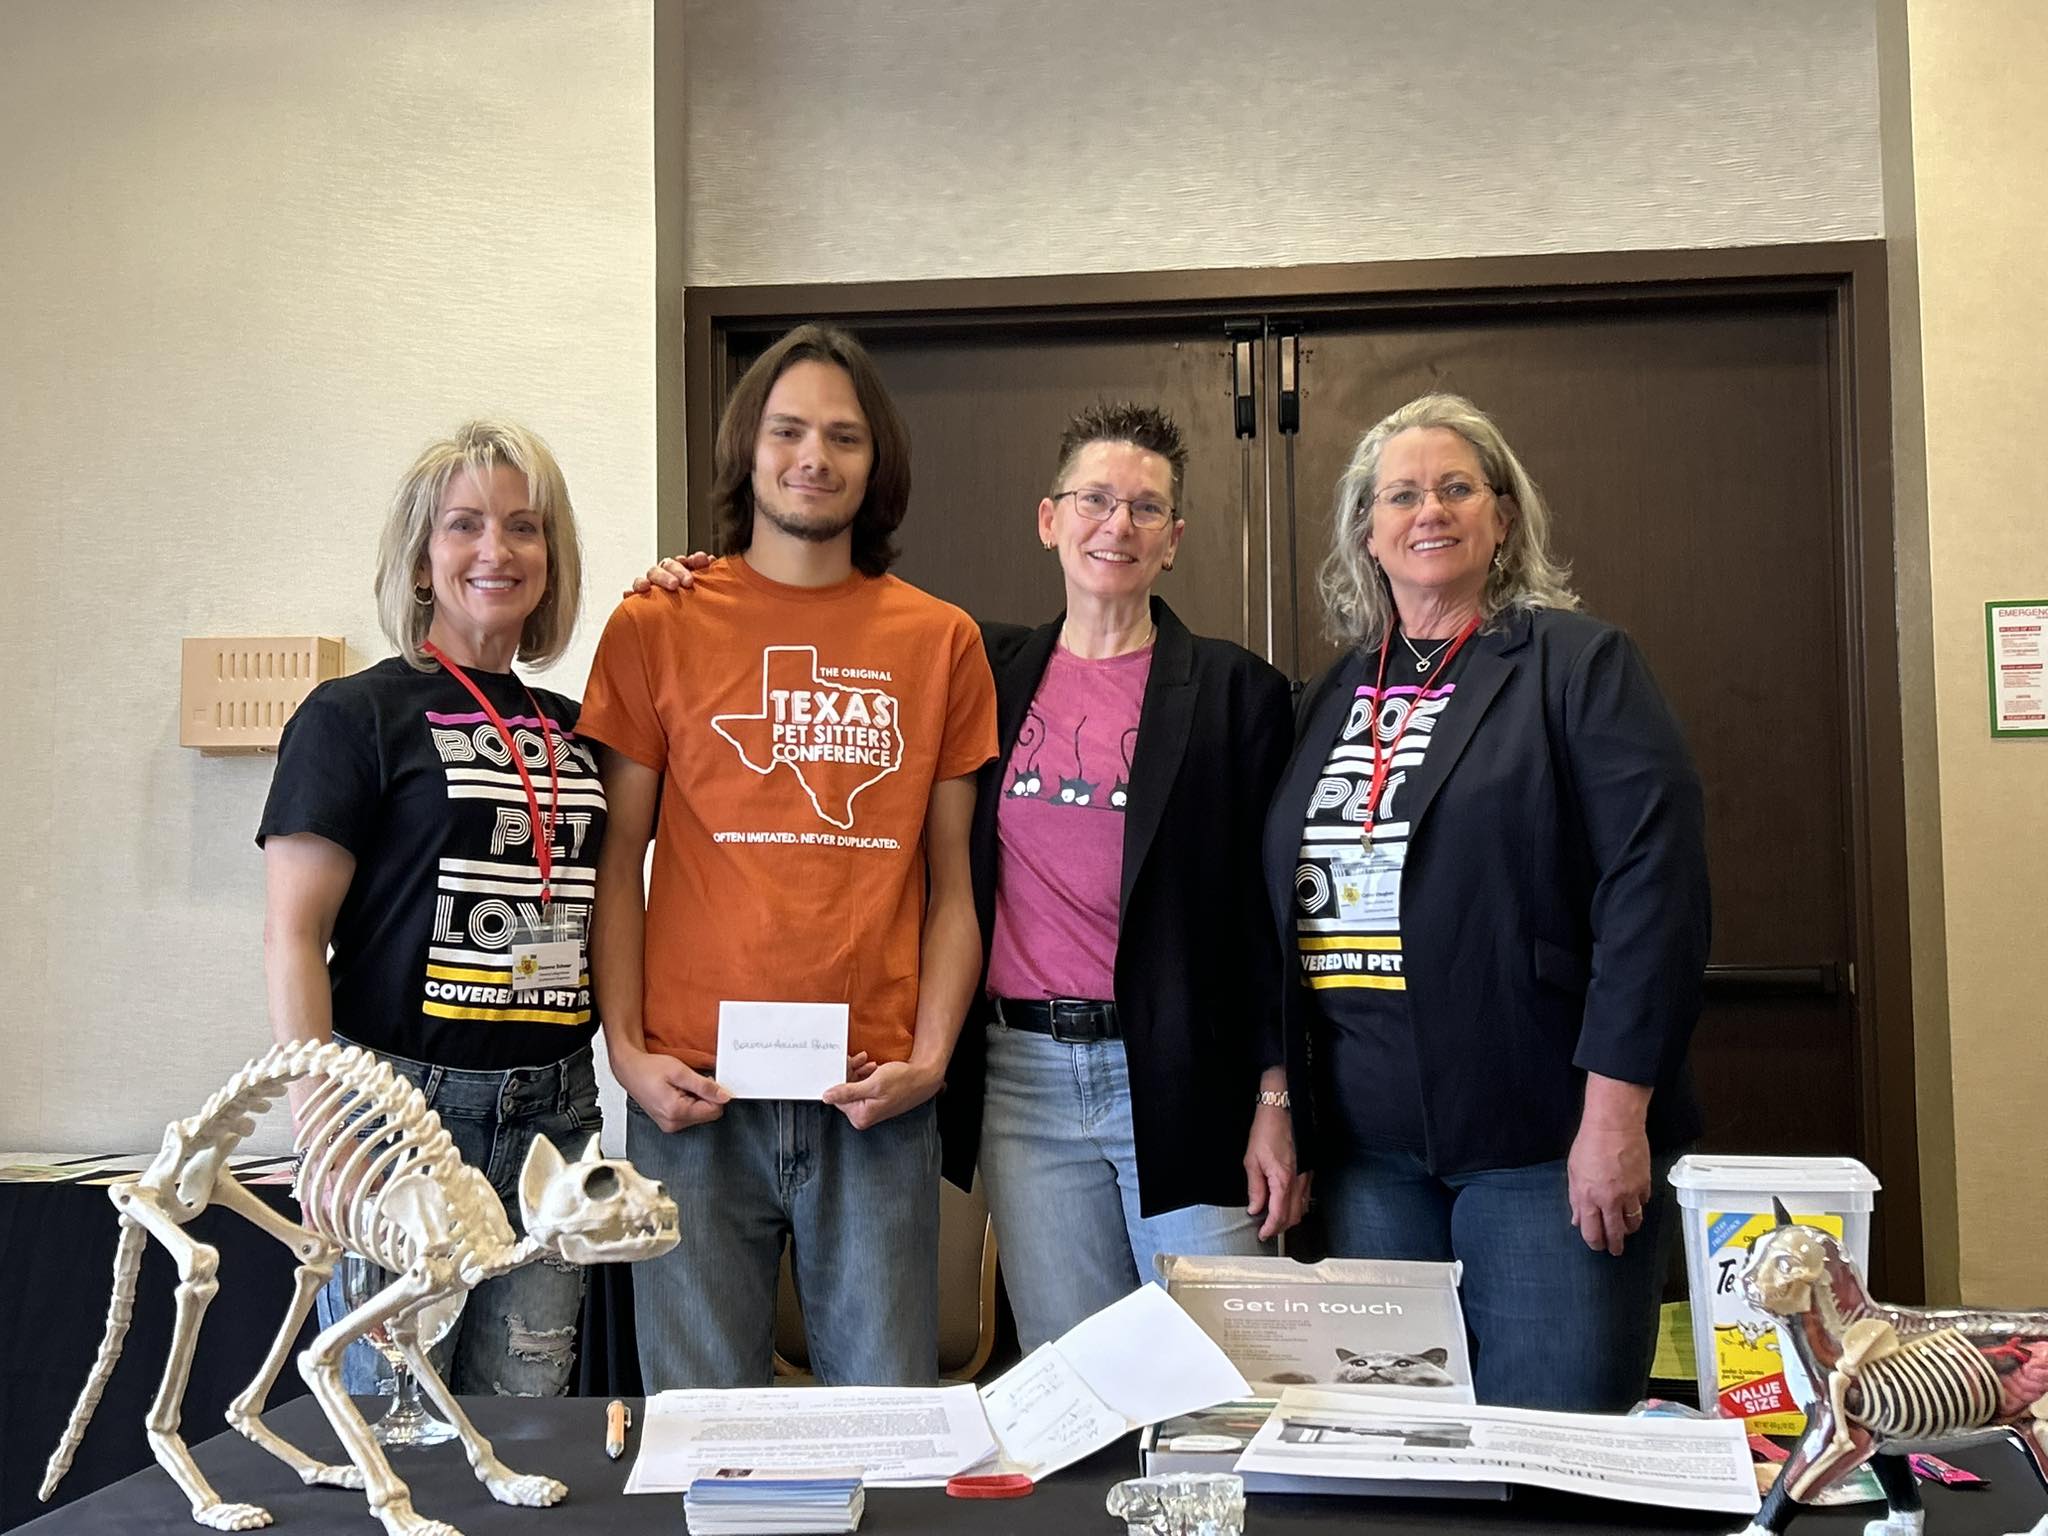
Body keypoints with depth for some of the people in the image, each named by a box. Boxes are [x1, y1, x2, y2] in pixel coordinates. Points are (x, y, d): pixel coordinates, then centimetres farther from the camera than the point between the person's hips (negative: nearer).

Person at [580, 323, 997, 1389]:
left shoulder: (940, 641, 8)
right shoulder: (657, 627, 5)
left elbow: (952, 881, 9)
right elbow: (618, 857, 6)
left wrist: (930, 1056, -3)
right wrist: (626, 1048, -4)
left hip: (874, 1100, 1)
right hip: (695, 1092, 0)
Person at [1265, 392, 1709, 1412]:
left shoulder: (1577, 665, -2)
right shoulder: (1333, 698, 14)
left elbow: (1654, 885, -11)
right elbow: (1286, 905, 15)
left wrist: (1616, 1108, -16)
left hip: (1542, 1137, -4)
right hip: (1367, 1142, 5)